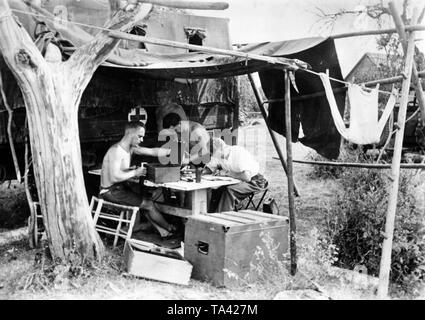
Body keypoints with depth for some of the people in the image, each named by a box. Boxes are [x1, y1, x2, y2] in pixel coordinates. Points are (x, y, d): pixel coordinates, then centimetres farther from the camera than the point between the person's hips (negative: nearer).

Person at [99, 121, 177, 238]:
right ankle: (170, 229, 13)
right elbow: (114, 177, -32)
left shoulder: (131, 148, 5)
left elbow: (153, 151, 6)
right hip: (111, 192, -9)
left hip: (121, 187, 9)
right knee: (148, 204, -6)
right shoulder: (116, 151, -23)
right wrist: (135, 173, -23)